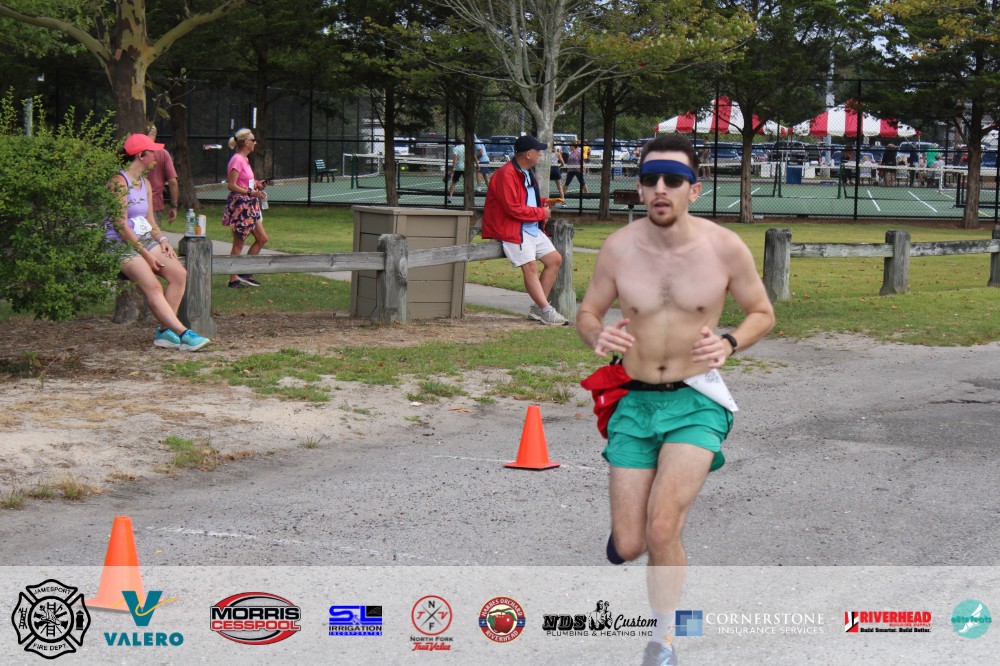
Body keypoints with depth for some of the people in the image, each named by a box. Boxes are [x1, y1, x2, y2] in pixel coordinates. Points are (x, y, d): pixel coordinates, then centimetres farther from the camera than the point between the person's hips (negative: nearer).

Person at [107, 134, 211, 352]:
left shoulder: (145, 184, 18)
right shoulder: (119, 182, -10)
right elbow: (121, 225, -15)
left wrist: (162, 240, 1)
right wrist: (146, 254, -17)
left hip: (145, 240, 9)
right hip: (122, 244, -9)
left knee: (179, 274, -16)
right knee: (153, 286, -27)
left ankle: (165, 331, -17)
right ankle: (184, 333, -35)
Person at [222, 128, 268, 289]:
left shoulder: (244, 160, 14)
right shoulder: (237, 160, -15)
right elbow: (232, 185, -21)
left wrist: (256, 185, 8)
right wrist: (251, 192, -27)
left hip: (249, 206, 10)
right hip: (239, 205, -10)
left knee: (262, 238, 11)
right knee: (239, 244, -3)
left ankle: (245, 272, 17)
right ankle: (233, 279, 4)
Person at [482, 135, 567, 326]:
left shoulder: (527, 173, 16)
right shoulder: (506, 174, -17)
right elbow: (513, 208, -22)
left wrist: (543, 202, 7)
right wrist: (541, 213, -13)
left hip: (533, 228, 10)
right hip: (511, 229, -10)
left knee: (555, 259, 3)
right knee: (530, 266, -22)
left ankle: (538, 307, 5)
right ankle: (547, 311, -25)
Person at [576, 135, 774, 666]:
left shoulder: (725, 248, -10)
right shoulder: (618, 249, -7)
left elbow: (762, 313, 5)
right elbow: (587, 313, 7)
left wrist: (729, 343, -16)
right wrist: (597, 336, -18)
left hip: (696, 402, -2)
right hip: (634, 401, 2)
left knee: (662, 529, -20)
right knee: (628, 548, 0)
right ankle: (627, 521, 42)